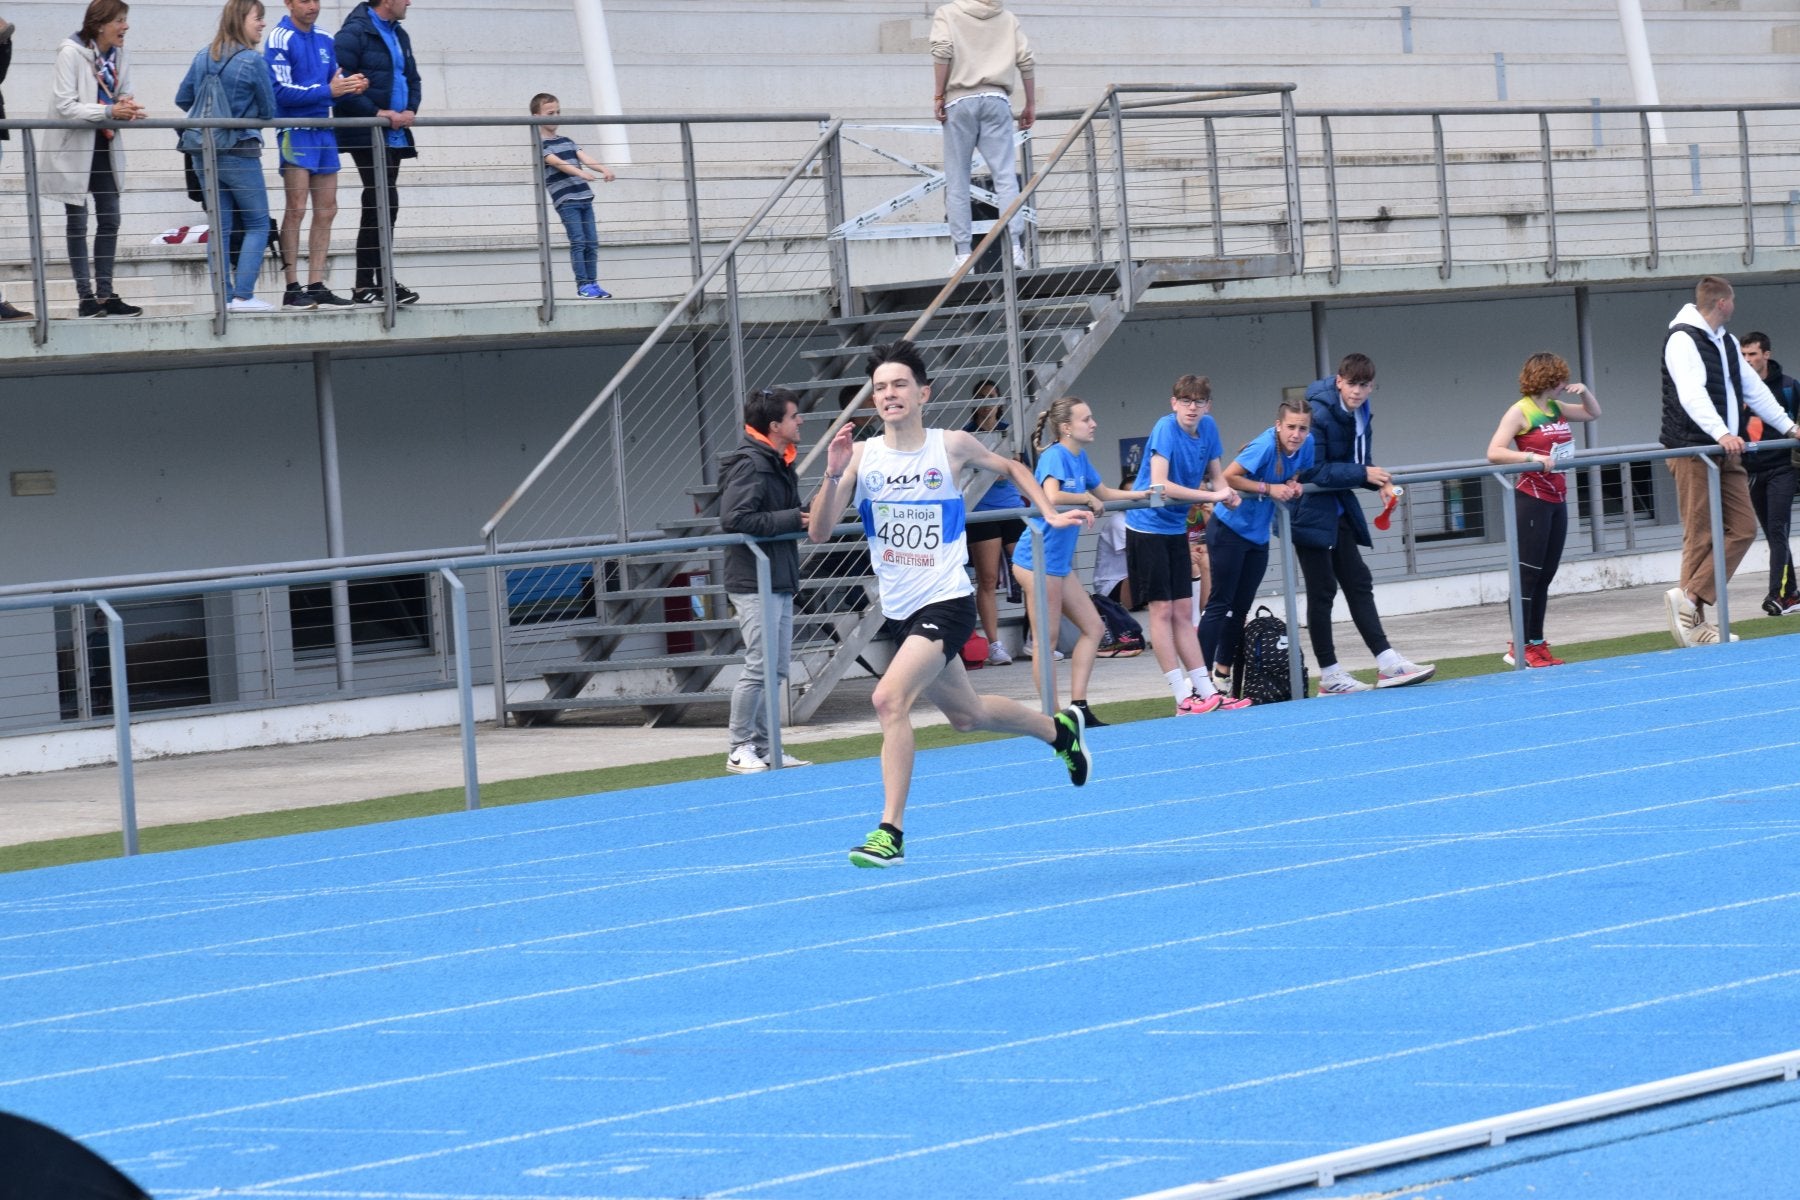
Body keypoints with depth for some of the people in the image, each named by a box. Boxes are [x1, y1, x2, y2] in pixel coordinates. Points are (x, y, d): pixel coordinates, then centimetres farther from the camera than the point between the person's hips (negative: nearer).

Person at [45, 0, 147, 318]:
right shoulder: (70, 53, -18)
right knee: (78, 222, 2)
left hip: (105, 146, 6)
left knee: (110, 220, 7)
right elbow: (64, 106, -23)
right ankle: (86, 297, 6)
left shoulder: (118, 55, 1)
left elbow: (124, 94, 8)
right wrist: (109, 111, -30)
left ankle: (105, 294, 14)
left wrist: (127, 107, -17)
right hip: (74, 147, -6)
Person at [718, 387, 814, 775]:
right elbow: (734, 518, -24)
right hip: (754, 584, -10)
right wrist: (793, 520, -20)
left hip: (780, 582, 10)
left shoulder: (779, 464, 15)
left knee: (777, 670, 11)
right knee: (760, 667, -9)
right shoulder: (750, 464, -15)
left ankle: (764, 747, 17)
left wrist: (808, 517, 0)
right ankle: (740, 751, -1)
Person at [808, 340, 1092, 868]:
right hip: (898, 610, 5)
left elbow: (1010, 468, 15)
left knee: (890, 698, -25)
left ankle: (890, 832, -23)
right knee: (966, 714, 21)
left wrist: (1050, 515, 9)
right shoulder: (862, 455, -3)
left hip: (946, 604, -5)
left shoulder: (952, 446, -6)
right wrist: (833, 476, -23)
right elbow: (818, 532, -9)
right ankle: (1059, 730, 50)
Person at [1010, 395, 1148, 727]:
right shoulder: (1055, 456, -16)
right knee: (1047, 639, -3)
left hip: (1058, 562, 10)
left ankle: (1078, 707, 12)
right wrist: (1087, 498, -19)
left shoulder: (1079, 457, 11)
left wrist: (1142, 494, 16)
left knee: (1093, 627, 11)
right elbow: (1051, 497, -35)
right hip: (1038, 560, -10)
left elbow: (1103, 493, 27)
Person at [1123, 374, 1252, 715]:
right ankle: (1184, 698, -4)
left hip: (1176, 528, 7)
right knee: (1162, 610, -3)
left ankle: (1205, 691, 10)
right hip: (1147, 527, -7)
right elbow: (1159, 485, -28)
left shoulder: (1208, 428, 1)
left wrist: (1227, 494, -12)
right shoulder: (1166, 429, -19)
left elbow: (1215, 476, 12)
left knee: (1182, 613, 10)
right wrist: (1211, 495, -28)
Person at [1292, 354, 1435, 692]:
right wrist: (1363, 474, -24)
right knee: (1322, 591, -4)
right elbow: (1315, 471, -24)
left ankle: (1388, 663, 7)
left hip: (1338, 509, 9)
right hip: (1311, 511, -9)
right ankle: (1329, 676, 2)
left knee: (1358, 582, 7)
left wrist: (1379, 481, -5)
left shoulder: (1361, 414, 7)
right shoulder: (1319, 414, -20)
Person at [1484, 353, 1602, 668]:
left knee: (1545, 576, 9)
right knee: (1528, 574, -7)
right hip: (1532, 499, -8)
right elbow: (1494, 452, -17)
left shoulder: (1556, 409, 11)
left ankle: (1536, 644, 13)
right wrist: (1532, 456, -27)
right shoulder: (1520, 412, -10)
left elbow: (1593, 413, 27)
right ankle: (1520, 647, -6)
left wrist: (1584, 392, 8)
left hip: (1556, 500, 8)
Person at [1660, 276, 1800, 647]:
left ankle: (1691, 598, -4)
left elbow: (1754, 389, 24)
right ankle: (1694, 623, -5)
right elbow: (1691, 394, -24)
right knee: (1701, 536, -8)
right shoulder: (1682, 340, -10)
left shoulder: (1726, 343, 19)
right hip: (1692, 450, -9)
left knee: (1743, 528, -1)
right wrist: (1721, 433, -36)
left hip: (1725, 451, 9)